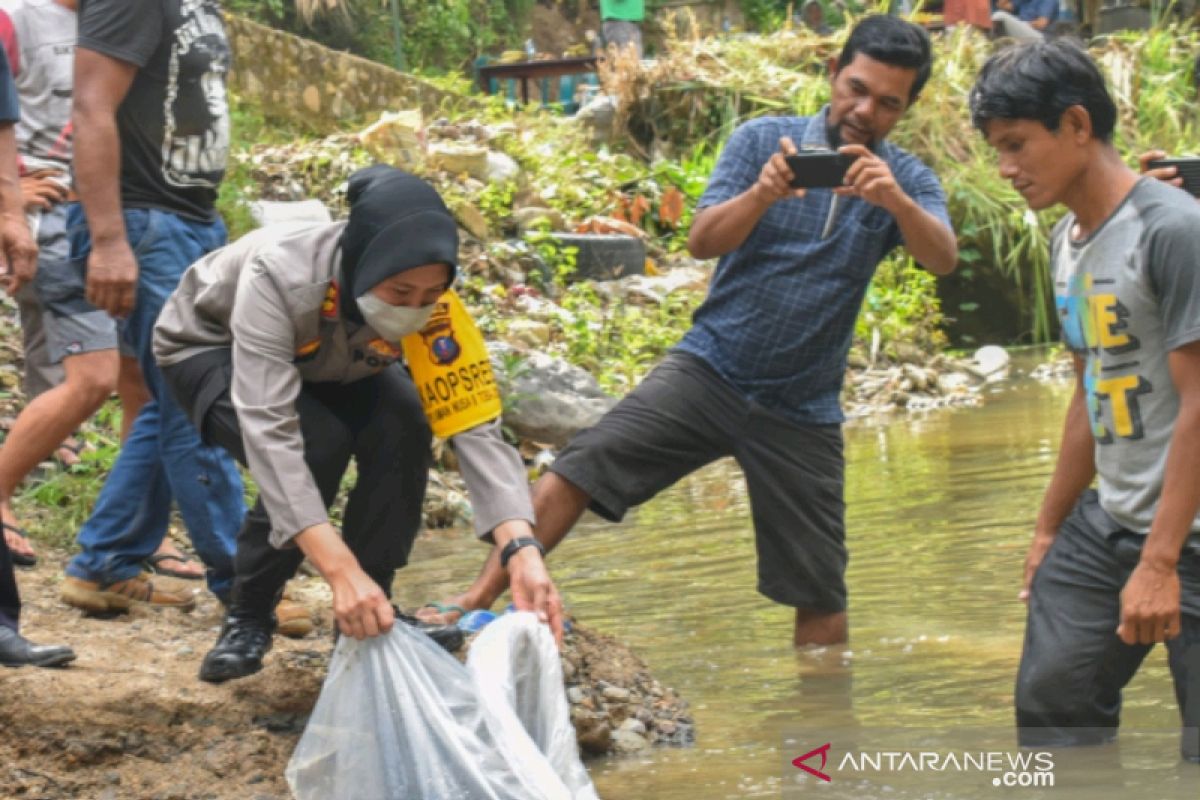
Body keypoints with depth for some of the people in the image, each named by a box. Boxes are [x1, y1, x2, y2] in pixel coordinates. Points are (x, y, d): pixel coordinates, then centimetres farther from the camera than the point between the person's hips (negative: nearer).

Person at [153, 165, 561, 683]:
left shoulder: (430, 302, -30)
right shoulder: (279, 274, -43)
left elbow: (474, 425, -34)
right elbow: (268, 430, -49)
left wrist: (522, 550, -50)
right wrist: (340, 569, -58)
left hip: (325, 364, 4)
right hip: (213, 348, -4)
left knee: (401, 431, -25)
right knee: (316, 443, -31)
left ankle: (367, 616, -7)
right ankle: (247, 621, -9)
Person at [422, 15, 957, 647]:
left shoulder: (907, 182, 0)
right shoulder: (763, 141, -2)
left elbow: (943, 259, -19)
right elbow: (702, 242, -12)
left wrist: (895, 200, -39)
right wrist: (762, 194, -32)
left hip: (801, 410, 1)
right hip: (709, 372, -1)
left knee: (820, 591, 2)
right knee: (580, 470, -17)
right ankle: (475, 604, -14)